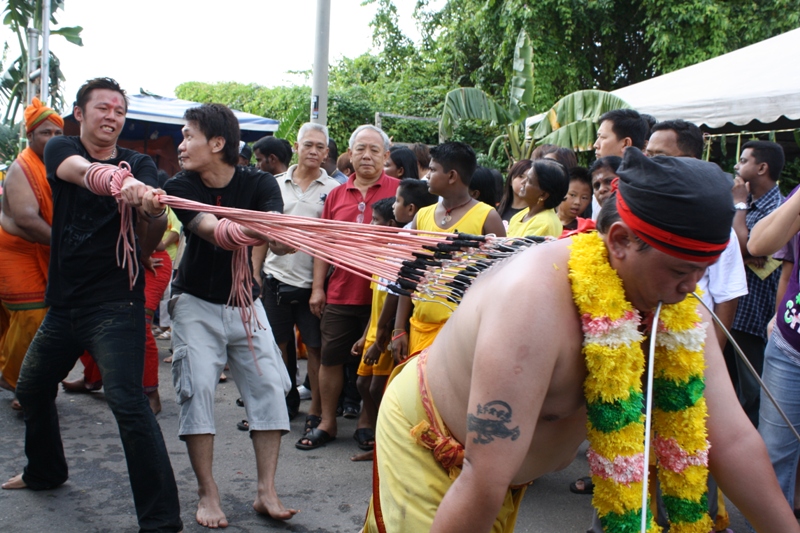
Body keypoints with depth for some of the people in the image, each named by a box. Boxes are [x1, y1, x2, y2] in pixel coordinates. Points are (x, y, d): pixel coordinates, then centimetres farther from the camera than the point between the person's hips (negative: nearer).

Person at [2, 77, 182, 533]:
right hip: (63, 302, 5)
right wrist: (120, 179, -45)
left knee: (128, 402, -14)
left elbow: (158, 221, -19)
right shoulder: (60, 149, 3)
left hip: (116, 305, -5)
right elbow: (81, 170, -23)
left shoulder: (140, 165, -1)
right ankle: (45, 471, 47)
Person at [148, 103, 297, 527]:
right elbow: (209, 230, -33)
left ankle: (266, 492, 3)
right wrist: (243, 230, -56)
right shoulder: (181, 187, -12)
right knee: (197, 388, -9)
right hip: (196, 303, -1)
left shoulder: (259, 184, -11)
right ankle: (207, 494, 2)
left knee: (269, 385, -6)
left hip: (245, 302, 1)